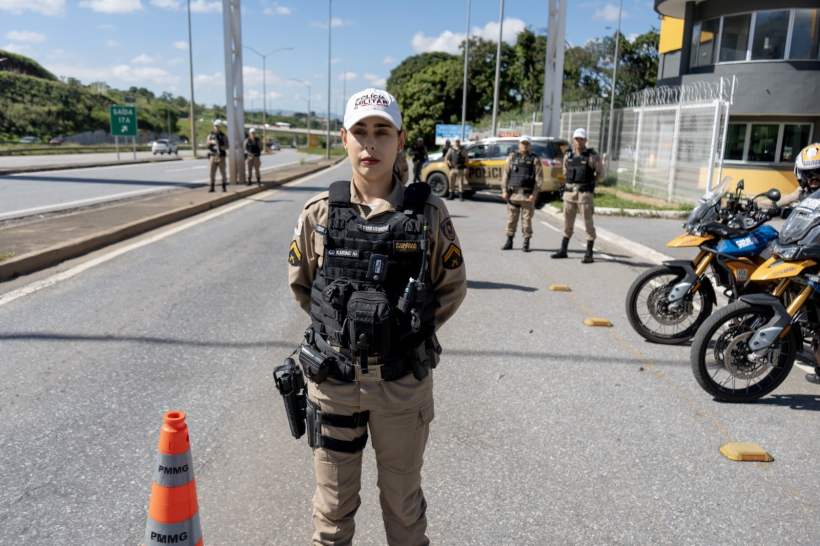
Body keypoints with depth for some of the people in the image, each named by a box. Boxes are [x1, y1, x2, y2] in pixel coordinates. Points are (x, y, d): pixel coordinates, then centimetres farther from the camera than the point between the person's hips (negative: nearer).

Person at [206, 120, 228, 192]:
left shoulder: (223, 135, 7)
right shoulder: (210, 135, 10)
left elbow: (227, 146, 3)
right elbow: (208, 142, -9)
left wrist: (222, 147, -20)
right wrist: (212, 141, -33)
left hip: (221, 156, -1)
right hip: (213, 156, 1)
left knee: (223, 172, -2)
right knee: (212, 172, 0)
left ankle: (224, 187, 4)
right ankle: (212, 187, 4)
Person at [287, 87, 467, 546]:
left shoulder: (429, 212, -7)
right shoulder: (320, 212, -4)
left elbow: (452, 287, 4)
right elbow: (300, 283, 10)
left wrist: (408, 330, 3)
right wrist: (342, 325, 8)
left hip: (404, 379, -1)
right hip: (333, 376, 1)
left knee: (403, 497, 19)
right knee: (334, 498, 19)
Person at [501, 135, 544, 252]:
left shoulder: (535, 159, 4)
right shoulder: (512, 157, 11)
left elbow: (539, 179, -1)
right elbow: (505, 174, 9)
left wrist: (534, 194, -11)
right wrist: (504, 191, -1)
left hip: (527, 195, -2)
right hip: (512, 193, 2)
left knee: (527, 219, 1)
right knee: (511, 219, 5)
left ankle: (526, 244, 9)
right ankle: (509, 242, 15)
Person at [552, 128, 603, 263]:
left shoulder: (592, 156, -5)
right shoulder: (568, 155, 8)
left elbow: (600, 173, 6)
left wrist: (589, 183, 7)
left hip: (585, 193, -5)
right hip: (569, 192, 5)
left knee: (588, 223, -3)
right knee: (567, 222, 11)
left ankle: (589, 254, 1)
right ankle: (563, 250, 21)